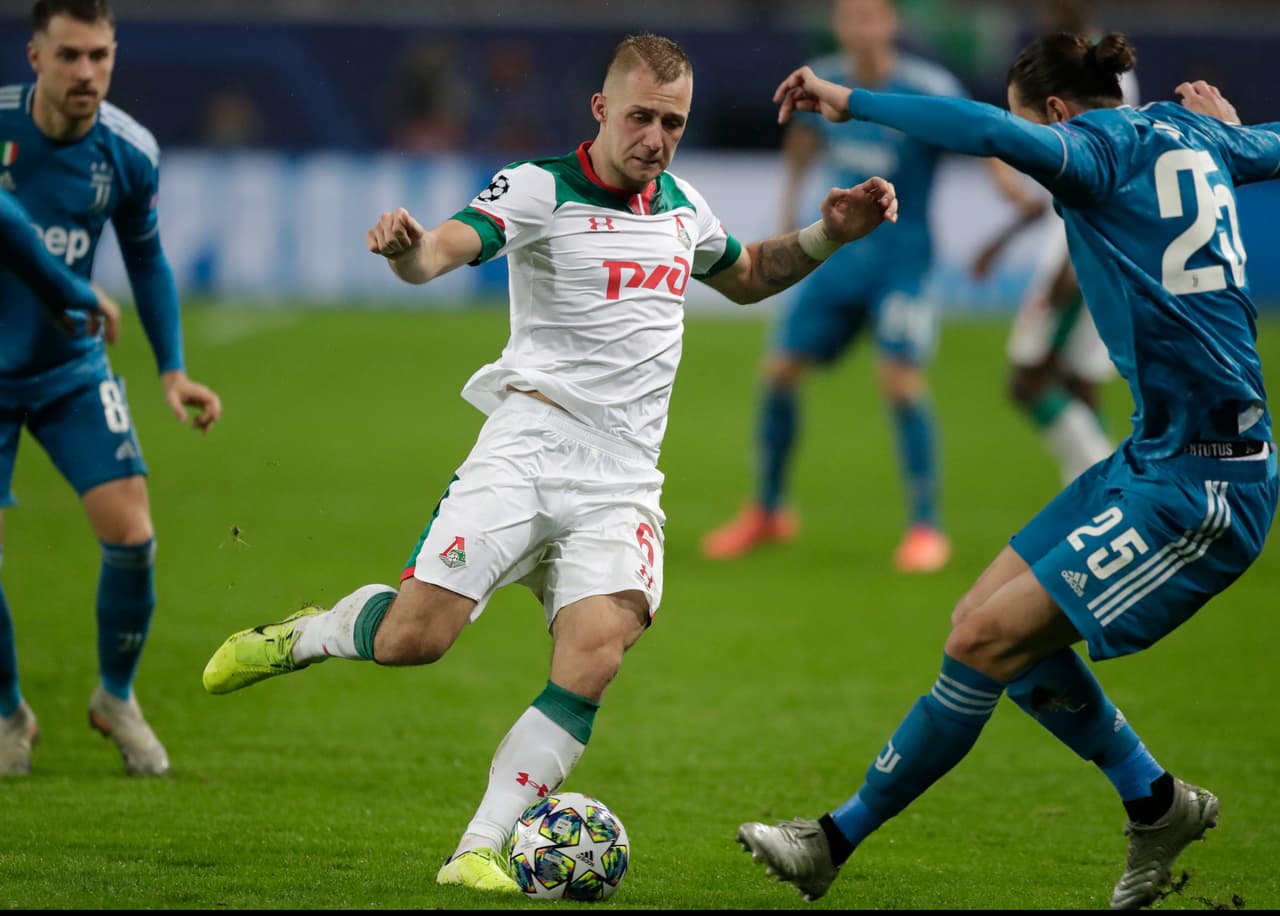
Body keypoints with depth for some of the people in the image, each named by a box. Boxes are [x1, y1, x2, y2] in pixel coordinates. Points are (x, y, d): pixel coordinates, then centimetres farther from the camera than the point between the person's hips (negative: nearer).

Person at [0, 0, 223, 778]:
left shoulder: (129, 151, -10)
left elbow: (146, 260, 7)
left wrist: (173, 370, 3)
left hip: (72, 370, 2)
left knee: (131, 534, -11)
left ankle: (117, 698, 15)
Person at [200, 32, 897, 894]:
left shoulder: (681, 204, 15)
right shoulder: (542, 188, -5)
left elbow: (746, 276, 37)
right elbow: (445, 249, -22)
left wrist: (830, 235, 21)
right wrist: (406, 247, -46)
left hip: (622, 481, 4)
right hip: (529, 448, -4)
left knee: (595, 652, -20)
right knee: (414, 636, -14)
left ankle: (479, 850, -17)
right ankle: (304, 635, 21)